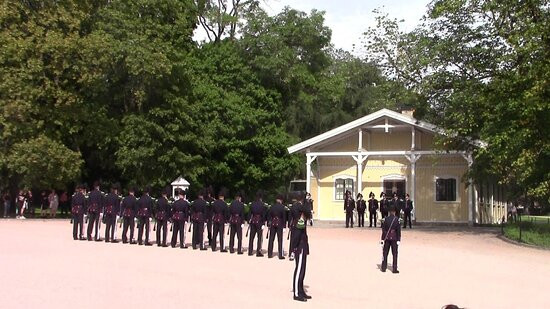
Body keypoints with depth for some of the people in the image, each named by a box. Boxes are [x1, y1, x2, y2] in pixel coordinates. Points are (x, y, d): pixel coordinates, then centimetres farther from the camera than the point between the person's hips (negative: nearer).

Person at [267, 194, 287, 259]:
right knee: (280, 240, 0)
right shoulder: (282, 207, -8)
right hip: (279, 224, -4)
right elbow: (284, 217, -7)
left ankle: (269, 254, 14)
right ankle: (280, 255, 0)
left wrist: (269, 224, 13)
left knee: (271, 239, 10)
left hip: (272, 224, 4)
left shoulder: (272, 207, 3)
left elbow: (268, 216, 6)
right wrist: (284, 225, -2)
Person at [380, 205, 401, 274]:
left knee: (385, 253, 11)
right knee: (394, 254, 3)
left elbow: (383, 230, -1)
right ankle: (394, 269, 2)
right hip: (394, 238, -2)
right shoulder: (397, 219, -8)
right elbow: (398, 230, -7)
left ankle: (383, 268, 17)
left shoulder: (386, 219, -3)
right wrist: (399, 240, -2)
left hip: (387, 238, 2)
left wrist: (382, 239, 4)